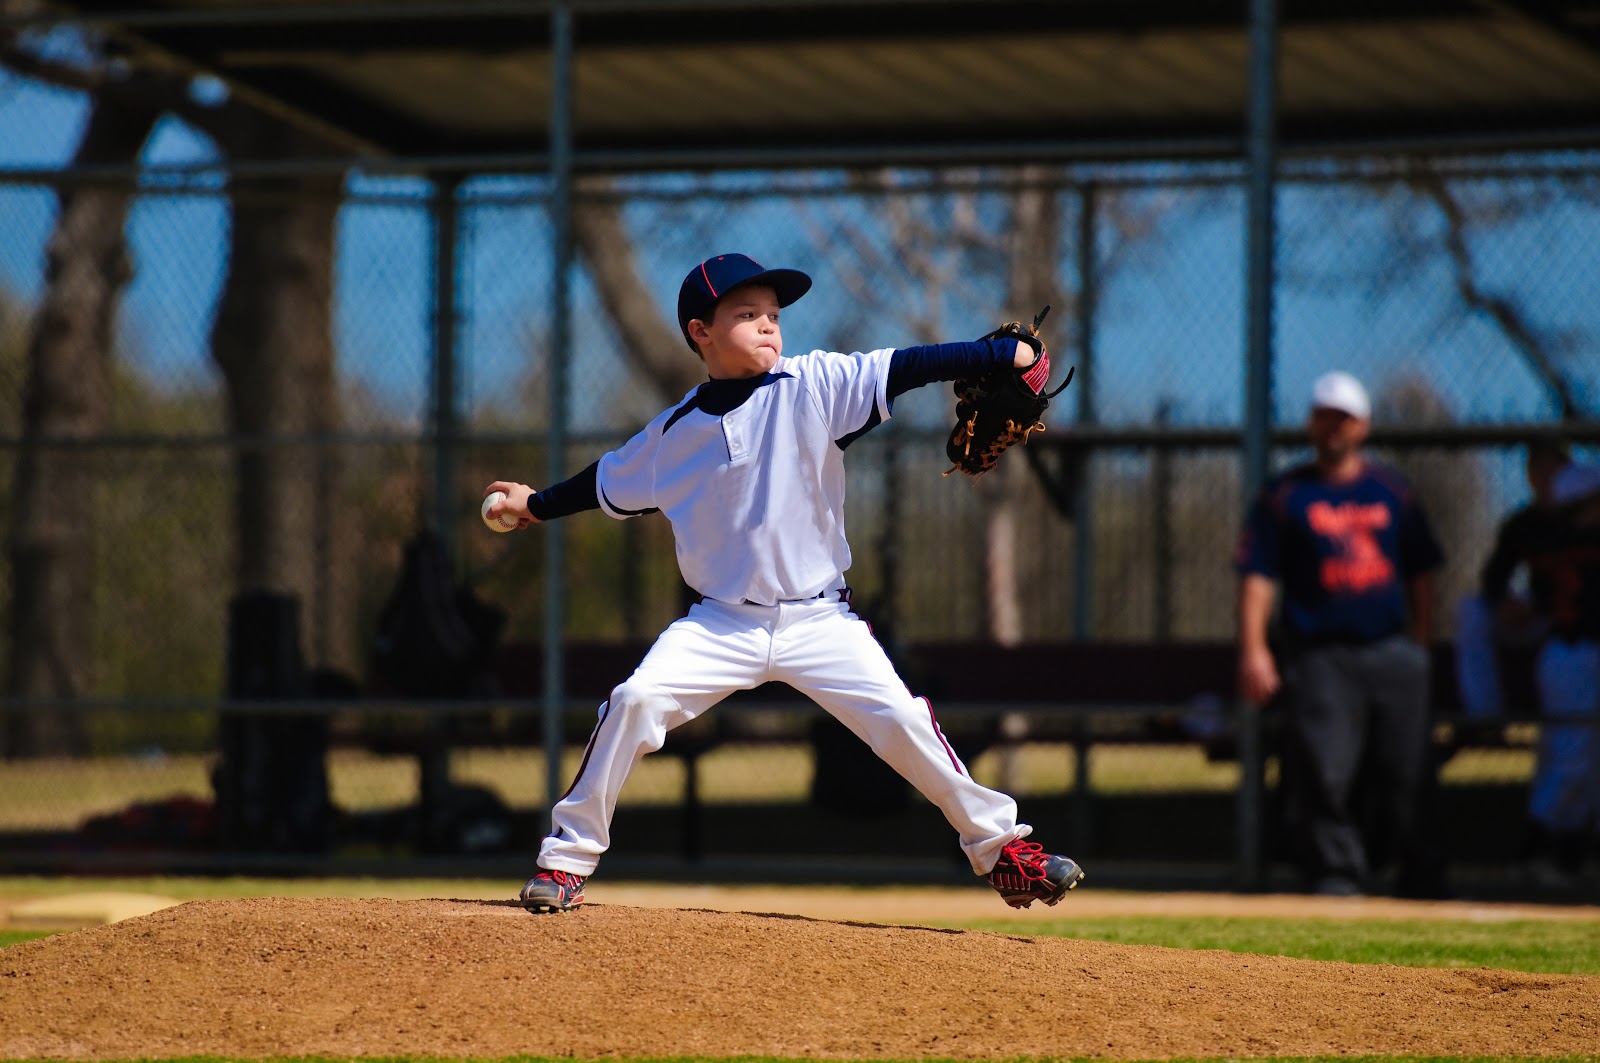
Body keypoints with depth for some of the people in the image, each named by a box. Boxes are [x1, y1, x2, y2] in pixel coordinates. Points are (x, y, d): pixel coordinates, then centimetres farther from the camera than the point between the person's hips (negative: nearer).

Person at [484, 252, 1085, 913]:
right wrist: (536, 504, 26)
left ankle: (999, 845, 5)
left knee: (903, 722, -12)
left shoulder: (813, 387, -5)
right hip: (722, 625, 1)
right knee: (635, 702, -17)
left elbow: (904, 369, -16)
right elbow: (610, 483, 20)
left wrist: (1003, 355, -24)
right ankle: (568, 860, -5)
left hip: (821, 622, -1)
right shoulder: (674, 434, 2)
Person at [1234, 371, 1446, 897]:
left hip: (1392, 651, 3)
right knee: (1324, 773, -11)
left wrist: (1420, 643, 10)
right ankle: (1337, 872, -6)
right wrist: (1253, 648, -13)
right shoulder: (1284, 495, 5)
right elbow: (1258, 576, -2)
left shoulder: (1392, 490, 15)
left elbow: (1420, 572, 19)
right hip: (1320, 653, -2)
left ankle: (1420, 873, 16)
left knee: (1406, 773, 2)